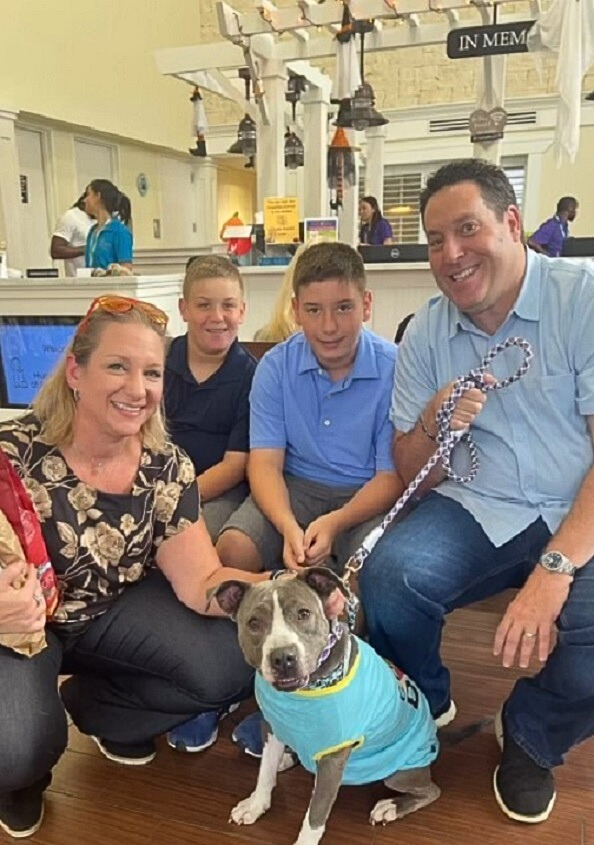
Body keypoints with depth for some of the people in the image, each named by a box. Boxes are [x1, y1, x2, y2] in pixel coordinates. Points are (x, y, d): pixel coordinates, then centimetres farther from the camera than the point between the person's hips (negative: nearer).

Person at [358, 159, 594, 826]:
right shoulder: (425, 333, 3)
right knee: (388, 575, -24)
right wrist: (433, 423, -16)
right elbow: (408, 474, 7)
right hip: (478, 511, 3)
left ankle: (531, 738, 9)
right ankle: (425, 704, 11)